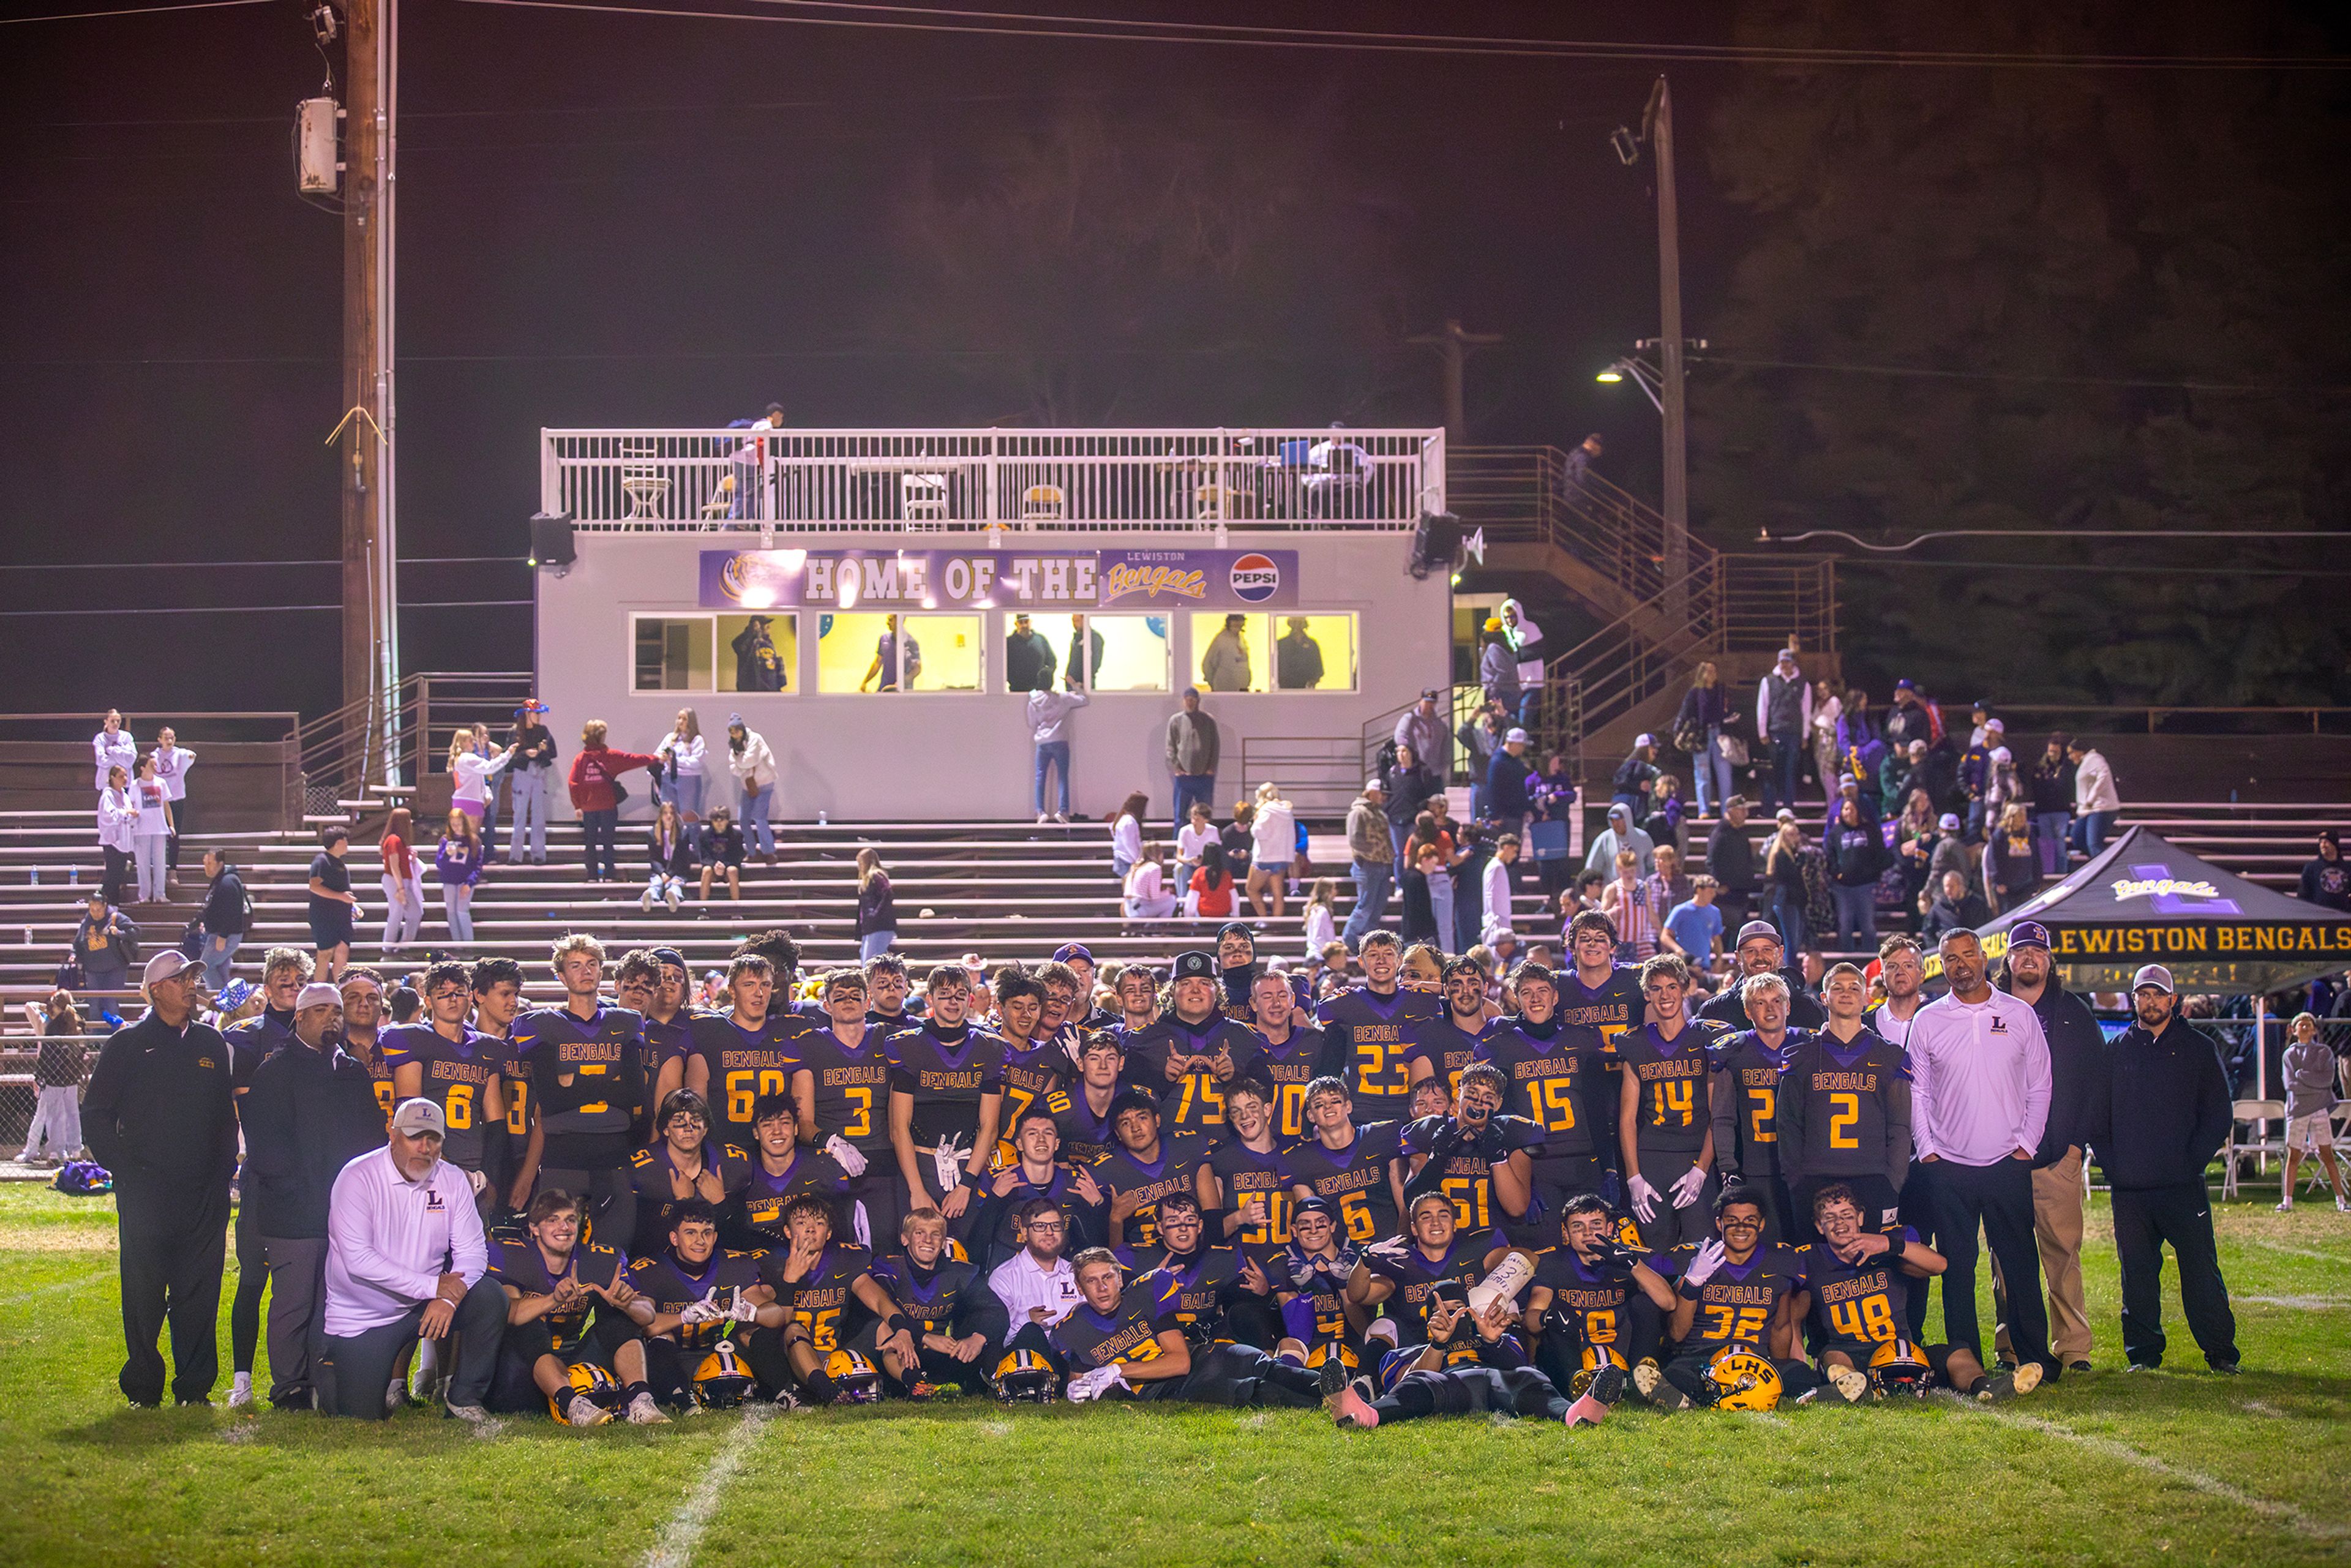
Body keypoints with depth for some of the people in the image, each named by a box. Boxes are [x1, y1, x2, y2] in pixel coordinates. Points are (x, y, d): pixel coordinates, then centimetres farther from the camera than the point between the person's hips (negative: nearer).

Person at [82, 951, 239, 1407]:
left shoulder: (211, 1044, 14)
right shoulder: (128, 1044, 3)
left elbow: (226, 1115, 18)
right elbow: (96, 1114, 3)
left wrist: (222, 1172, 8)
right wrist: (125, 1169, -5)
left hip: (204, 1195, 3)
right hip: (145, 1194, -3)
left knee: (200, 1293, 1)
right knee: (144, 1293, -1)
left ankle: (195, 1387, 7)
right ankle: (143, 1390, 8)